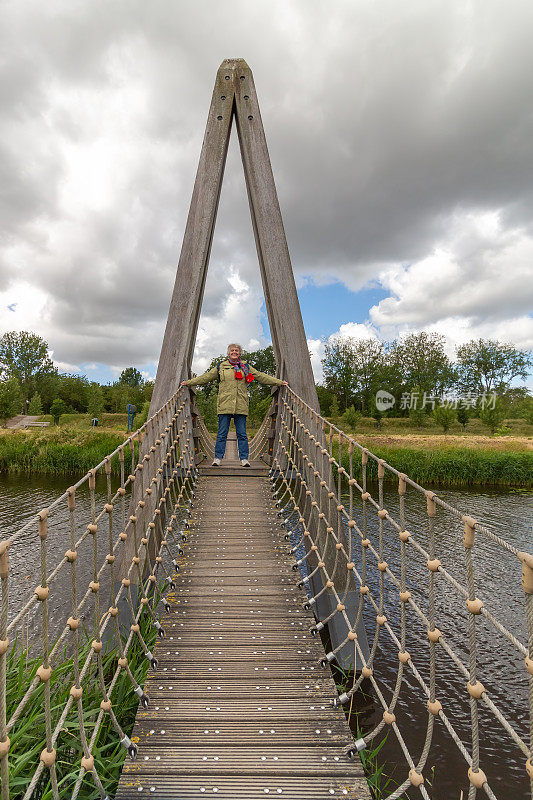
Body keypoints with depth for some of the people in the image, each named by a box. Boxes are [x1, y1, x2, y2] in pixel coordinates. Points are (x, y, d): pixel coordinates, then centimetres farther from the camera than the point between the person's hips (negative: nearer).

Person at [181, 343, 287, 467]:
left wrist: (280, 382, 16)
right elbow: (205, 377, 16)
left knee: (242, 434, 2)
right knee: (222, 433, 0)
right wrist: (188, 382, 14)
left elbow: (262, 377, 18)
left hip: (241, 406, 1)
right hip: (225, 404, -1)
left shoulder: (246, 367, 16)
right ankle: (218, 458, 6)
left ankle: (244, 459, 8)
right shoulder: (220, 366, 13)